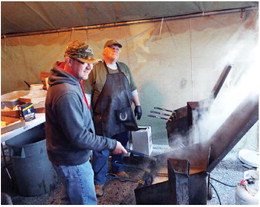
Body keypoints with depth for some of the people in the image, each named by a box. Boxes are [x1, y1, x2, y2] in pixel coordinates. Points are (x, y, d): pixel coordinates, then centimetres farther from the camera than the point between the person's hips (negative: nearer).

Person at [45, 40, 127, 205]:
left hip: (74, 156, 10)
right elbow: (79, 137, -30)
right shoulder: (67, 94, -32)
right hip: (72, 162, -10)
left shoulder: (71, 83, 2)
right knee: (87, 202, 10)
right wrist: (111, 144, -21)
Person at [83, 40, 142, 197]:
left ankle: (118, 168, 42)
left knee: (121, 145, 18)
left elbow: (133, 89, 17)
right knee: (102, 150, 2)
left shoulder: (124, 68, 11)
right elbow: (87, 93, -8)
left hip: (124, 115, 6)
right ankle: (99, 181, 17)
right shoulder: (96, 69, -7)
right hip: (104, 117, -5)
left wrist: (138, 105, 11)